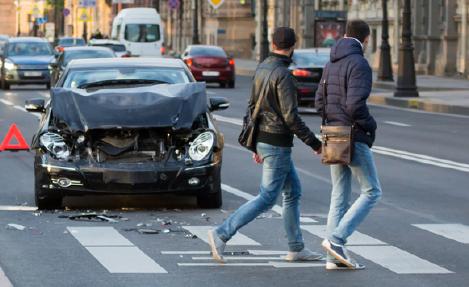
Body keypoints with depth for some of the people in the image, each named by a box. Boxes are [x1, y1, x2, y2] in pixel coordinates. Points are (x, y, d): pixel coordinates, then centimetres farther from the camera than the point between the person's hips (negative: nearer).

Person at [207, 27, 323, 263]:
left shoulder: (262, 69, 8)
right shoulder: (283, 75, -20)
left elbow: (252, 107, 13)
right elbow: (291, 117, -21)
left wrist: (255, 146, 20)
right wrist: (314, 143, -13)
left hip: (263, 140, 9)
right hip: (277, 145, -9)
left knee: (293, 192, 16)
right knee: (266, 198, -5)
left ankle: (296, 248, 18)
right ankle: (221, 234, -9)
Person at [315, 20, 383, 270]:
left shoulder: (331, 64, 13)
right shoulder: (359, 64, -15)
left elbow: (320, 103, 14)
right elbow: (355, 104, -23)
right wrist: (370, 126, -8)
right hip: (354, 138, -9)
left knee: (339, 196, 10)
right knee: (371, 192, 0)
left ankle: (334, 257, 8)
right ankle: (336, 240, -11)